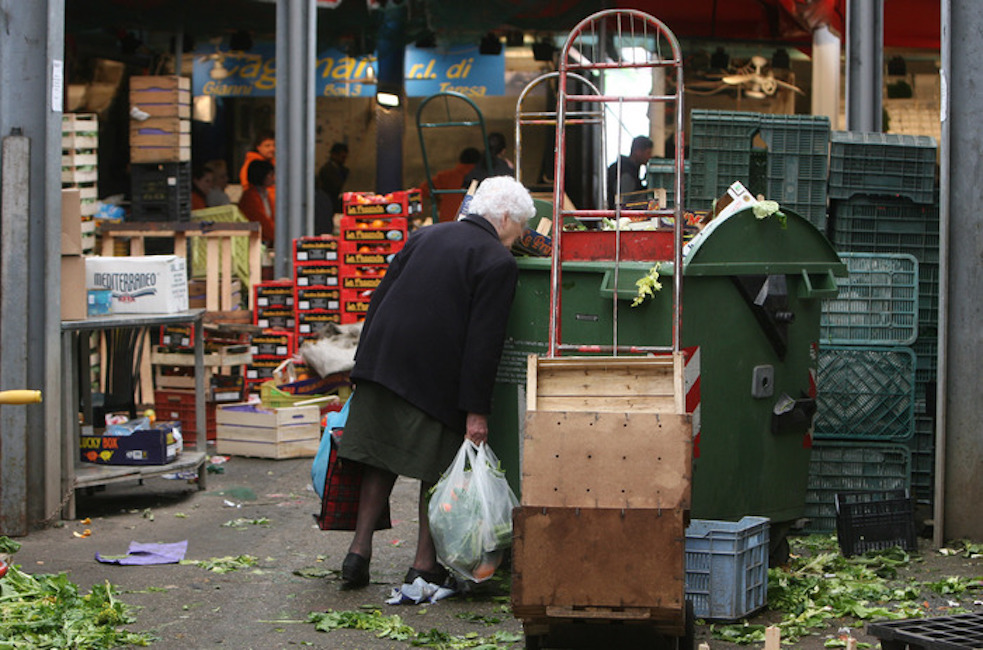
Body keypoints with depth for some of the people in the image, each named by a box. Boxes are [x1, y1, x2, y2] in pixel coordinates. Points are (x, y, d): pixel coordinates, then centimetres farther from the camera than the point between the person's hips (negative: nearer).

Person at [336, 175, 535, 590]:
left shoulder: (426, 236, 14)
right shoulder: (499, 262, -6)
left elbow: (380, 299, 15)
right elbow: (484, 341, -12)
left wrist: (365, 365, 20)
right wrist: (477, 410, -10)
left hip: (382, 363, 6)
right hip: (434, 377, -6)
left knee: (381, 461, 15)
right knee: (437, 470, 7)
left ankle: (359, 550, 16)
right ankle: (425, 565, 10)